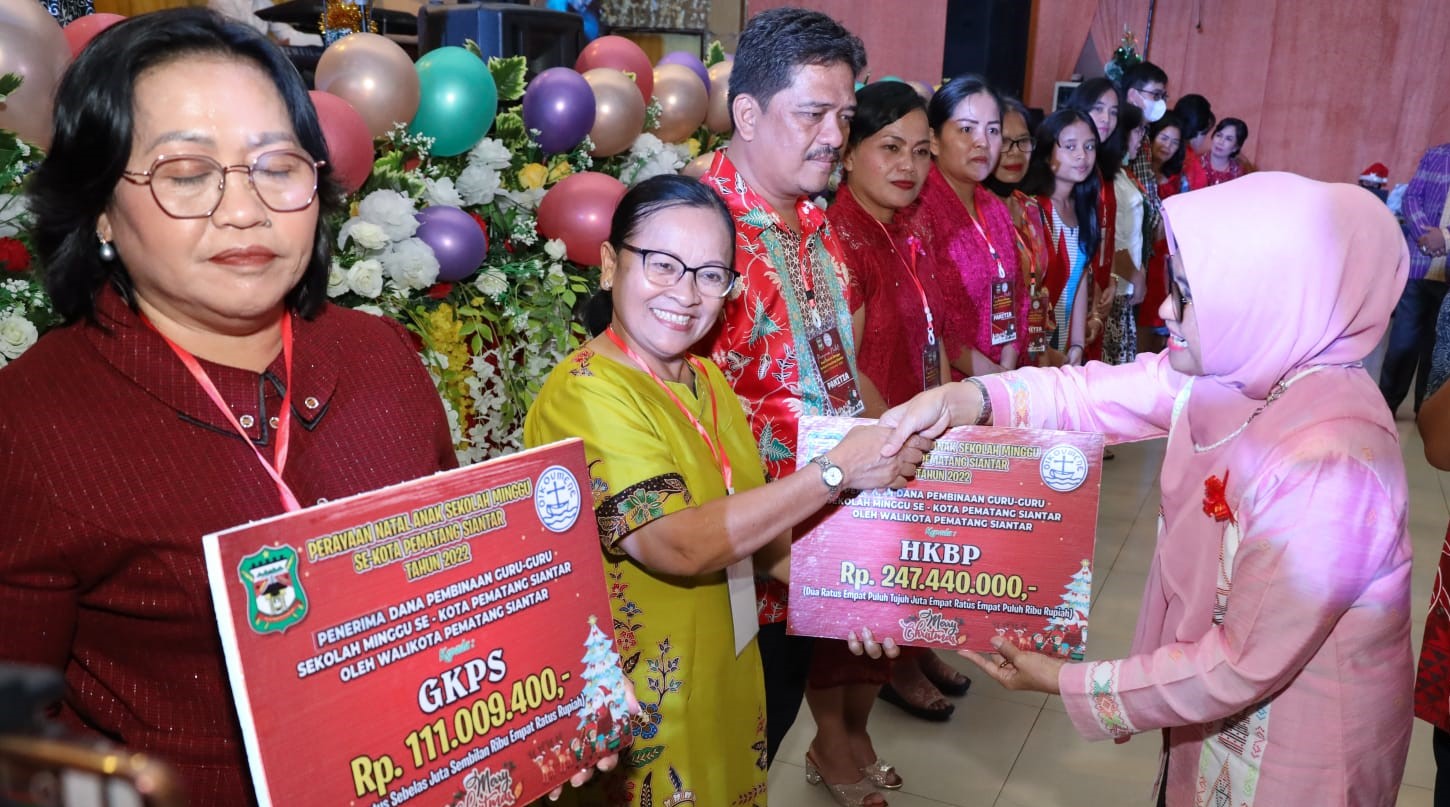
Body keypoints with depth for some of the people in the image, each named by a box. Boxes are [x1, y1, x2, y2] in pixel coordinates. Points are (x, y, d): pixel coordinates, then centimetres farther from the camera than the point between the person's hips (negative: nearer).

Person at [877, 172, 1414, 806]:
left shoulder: (1328, 467, -34)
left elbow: (1244, 669, -28)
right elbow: (1097, 394, -6)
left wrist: (1070, 683, -19)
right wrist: (962, 399, -22)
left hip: (1296, 743, -6)